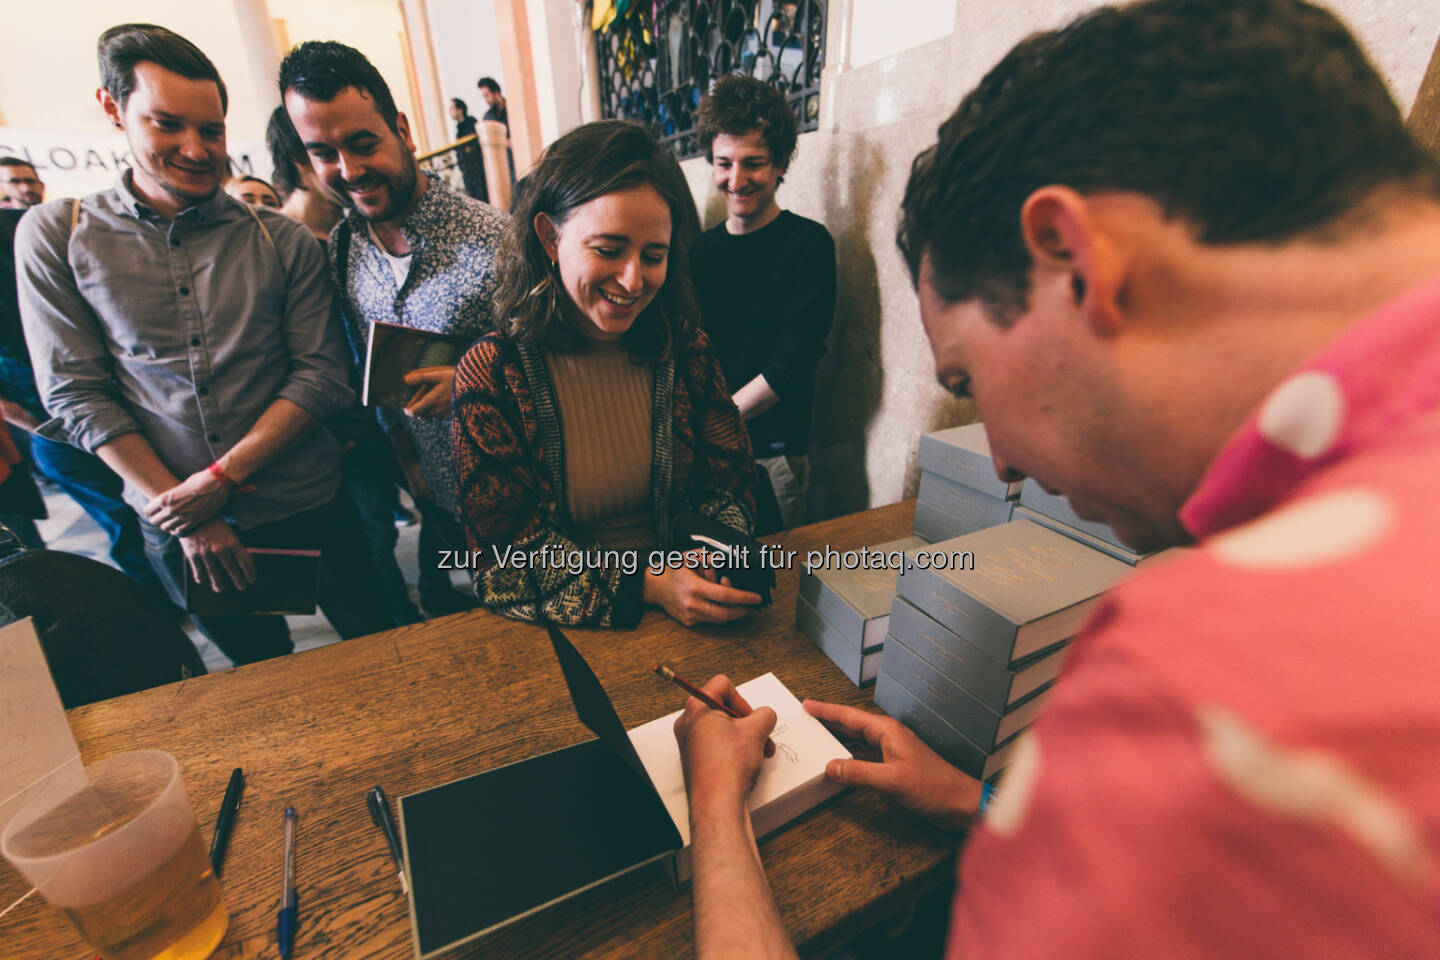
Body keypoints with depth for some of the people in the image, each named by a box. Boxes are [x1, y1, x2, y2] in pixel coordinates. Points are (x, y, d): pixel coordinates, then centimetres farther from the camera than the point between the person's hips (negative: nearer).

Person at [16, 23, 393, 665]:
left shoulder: (285, 242, -1)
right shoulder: (53, 238, 1)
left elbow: (322, 374, -7)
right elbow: (77, 394, -3)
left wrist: (223, 475, -14)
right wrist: (184, 513, -10)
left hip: (308, 509, 0)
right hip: (176, 527, 1)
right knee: (263, 677, 21)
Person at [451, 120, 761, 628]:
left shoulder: (688, 351, 1)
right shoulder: (491, 373, -9)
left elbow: (726, 485, 6)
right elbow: (506, 544, -9)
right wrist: (643, 584, -21)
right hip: (554, 624, -1)